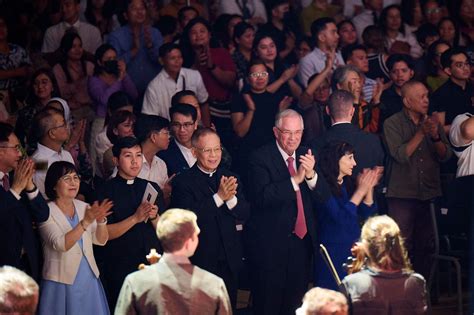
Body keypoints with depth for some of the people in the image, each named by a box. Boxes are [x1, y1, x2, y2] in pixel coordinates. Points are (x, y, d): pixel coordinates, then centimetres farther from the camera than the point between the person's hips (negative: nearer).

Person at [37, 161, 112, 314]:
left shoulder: (84, 207, 6)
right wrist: (86, 221, -31)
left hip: (89, 280, 5)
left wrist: (101, 220, -18)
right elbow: (61, 244, -23)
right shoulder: (47, 212, -10)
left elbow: (101, 240, 1)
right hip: (62, 283, -5)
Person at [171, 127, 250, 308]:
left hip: (230, 261, 5)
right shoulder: (183, 182, -8)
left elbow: (244, 215, 1)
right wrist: (219, 197, -25)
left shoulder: (230, 178, 8)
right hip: (200, 262, -4)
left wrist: (231, 198, -20)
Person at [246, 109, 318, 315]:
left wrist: (311, 175, -19)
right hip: (271, 243, -5)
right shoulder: (260, 158, -10)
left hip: (302, 241, 5)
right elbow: (262, 197, -23)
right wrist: (295, 180, -27)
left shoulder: (306, 156, 6)